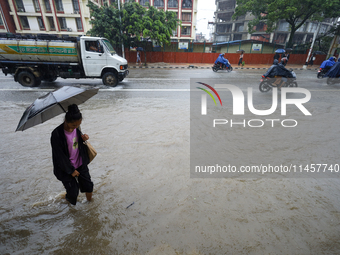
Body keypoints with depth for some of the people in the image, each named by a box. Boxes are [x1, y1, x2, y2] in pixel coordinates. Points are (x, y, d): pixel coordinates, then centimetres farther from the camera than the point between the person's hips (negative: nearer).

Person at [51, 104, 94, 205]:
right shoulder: (57, 134, -24)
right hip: (66, 167, -4)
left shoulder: (76, 127, -8)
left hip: (81, 164, 5)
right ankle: (68, 198, 43)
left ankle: (89, 200, 38)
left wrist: (83, 138, -13)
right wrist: (71, 170, -10)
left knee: (88, 186, 9)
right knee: (73, 191, 7)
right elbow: (60, 156, -17)